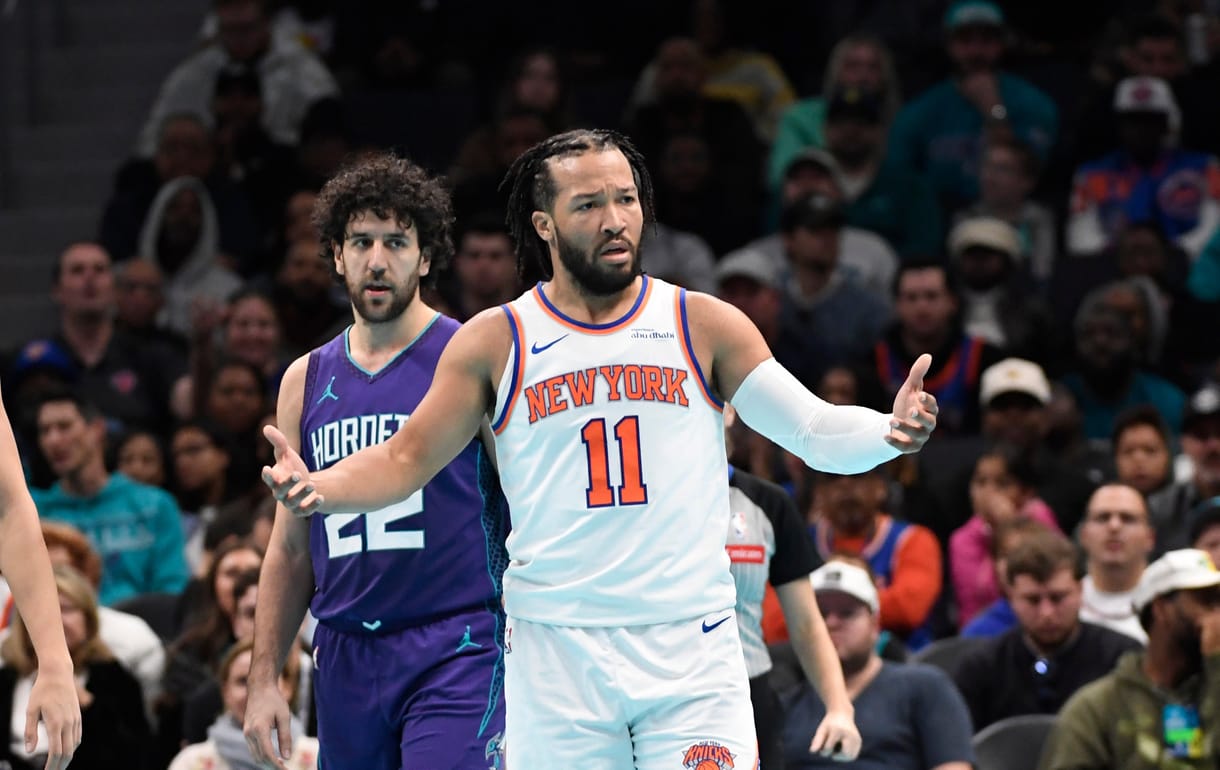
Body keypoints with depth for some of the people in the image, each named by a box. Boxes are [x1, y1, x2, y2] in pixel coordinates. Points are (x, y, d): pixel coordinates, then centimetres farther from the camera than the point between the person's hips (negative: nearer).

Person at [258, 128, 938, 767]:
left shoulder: (705, 325, 5)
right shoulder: (496, 342, 6)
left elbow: (818, 431, 2)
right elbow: (405, 459, 8)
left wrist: (890, 432, -19)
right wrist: (318, 489, -11)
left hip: (691, 648, 0)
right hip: (555, 651, 1)